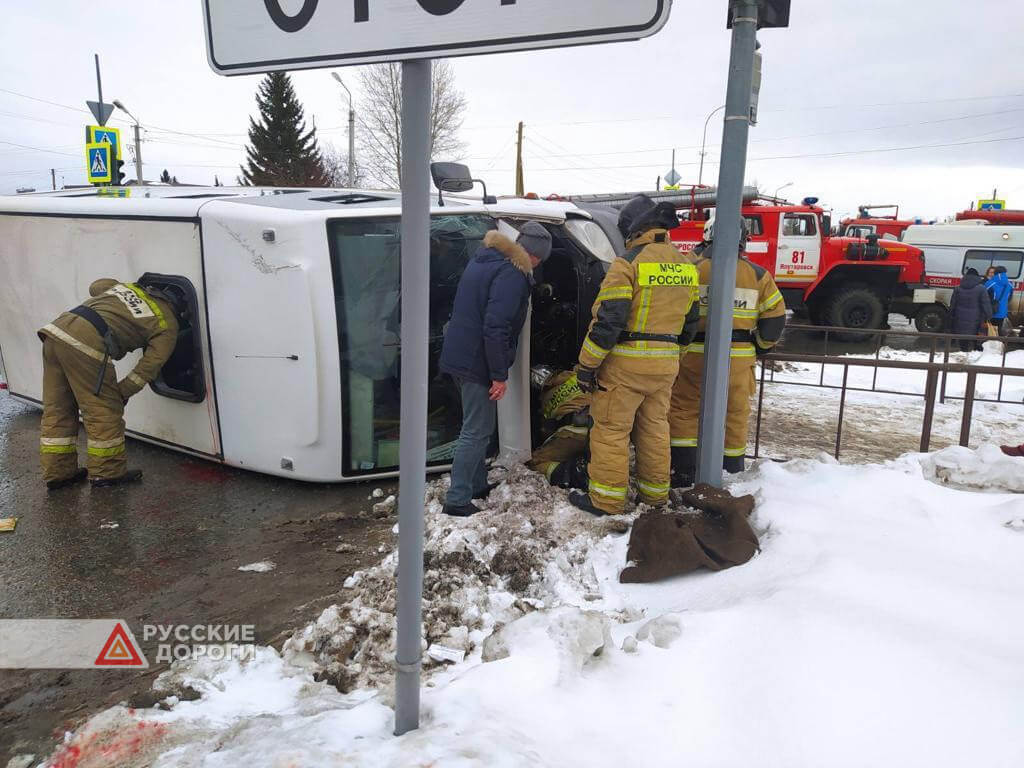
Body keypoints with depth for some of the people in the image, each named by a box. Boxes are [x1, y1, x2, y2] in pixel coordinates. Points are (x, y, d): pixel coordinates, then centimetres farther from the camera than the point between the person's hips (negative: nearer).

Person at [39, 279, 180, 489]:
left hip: (56, 329, 8)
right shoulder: (167, 326, 9)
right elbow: (149, 367, 4)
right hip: (85, 343, -8)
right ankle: (107, 473, 18)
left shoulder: (130, 286, 27)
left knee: (57, 410, 17)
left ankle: (57, 472, 28)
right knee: (105, 411, 7)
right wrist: (122, 393, 11)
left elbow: (96, 286, 41)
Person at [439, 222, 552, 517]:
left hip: (458, 356, 10)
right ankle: (457, 501, 1)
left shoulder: (482, 260, 13)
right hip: (477, 362, -10)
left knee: (477, 427, 20)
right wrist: (499, 375, -19)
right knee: (477, 432, -2)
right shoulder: (512, 274, -18)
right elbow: (496, 328, -25)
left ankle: (477, 485, 31)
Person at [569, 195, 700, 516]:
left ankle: (606, 499, 9)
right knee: (655, 428, 18)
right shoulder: (685, 266, 10)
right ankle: (656, 493, 28)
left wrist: (586, 365, -12)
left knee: (611, 429, 3)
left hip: (626, 363, -7)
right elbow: (689, 322, 16)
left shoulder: (628, 263, -13)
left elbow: (607, 322, -18)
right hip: (665, 365, 7)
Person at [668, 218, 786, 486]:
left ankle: (683, 472, 7)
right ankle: (732, 473, 25)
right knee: (735, 414, 14)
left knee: (684, 409, 9)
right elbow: (775, 316, 5)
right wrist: (760, 346, 18)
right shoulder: (757, 275, 3)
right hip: (738, 357, 2)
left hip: (695, 352, -2)